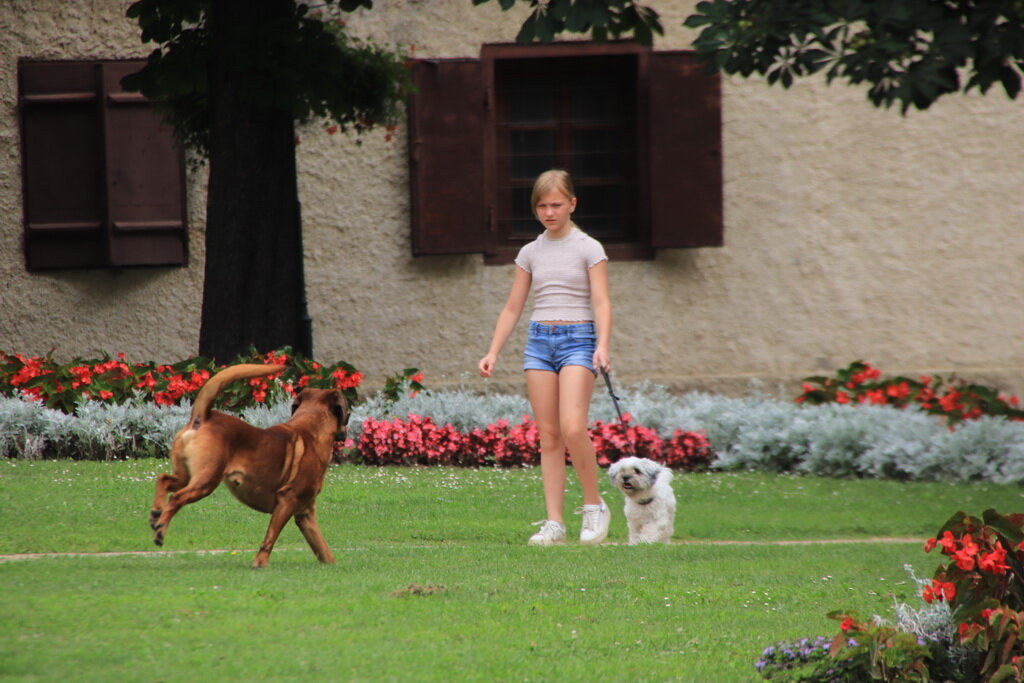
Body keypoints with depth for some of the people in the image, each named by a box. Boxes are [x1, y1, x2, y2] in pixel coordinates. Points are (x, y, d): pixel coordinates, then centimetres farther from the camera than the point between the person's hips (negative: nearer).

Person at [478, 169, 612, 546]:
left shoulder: (588, 249, 1)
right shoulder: (530, 253, 13)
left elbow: (601, 302, -7)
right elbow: (512, 308, 17)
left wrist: (603, 346, -21)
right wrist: (493, 352, 8)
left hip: (578, 338, -4)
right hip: (539, 341, 4)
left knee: (572, 427, -21)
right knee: (548, 435, -1)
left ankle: (594, 504, -4)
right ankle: (553, 523, -2)